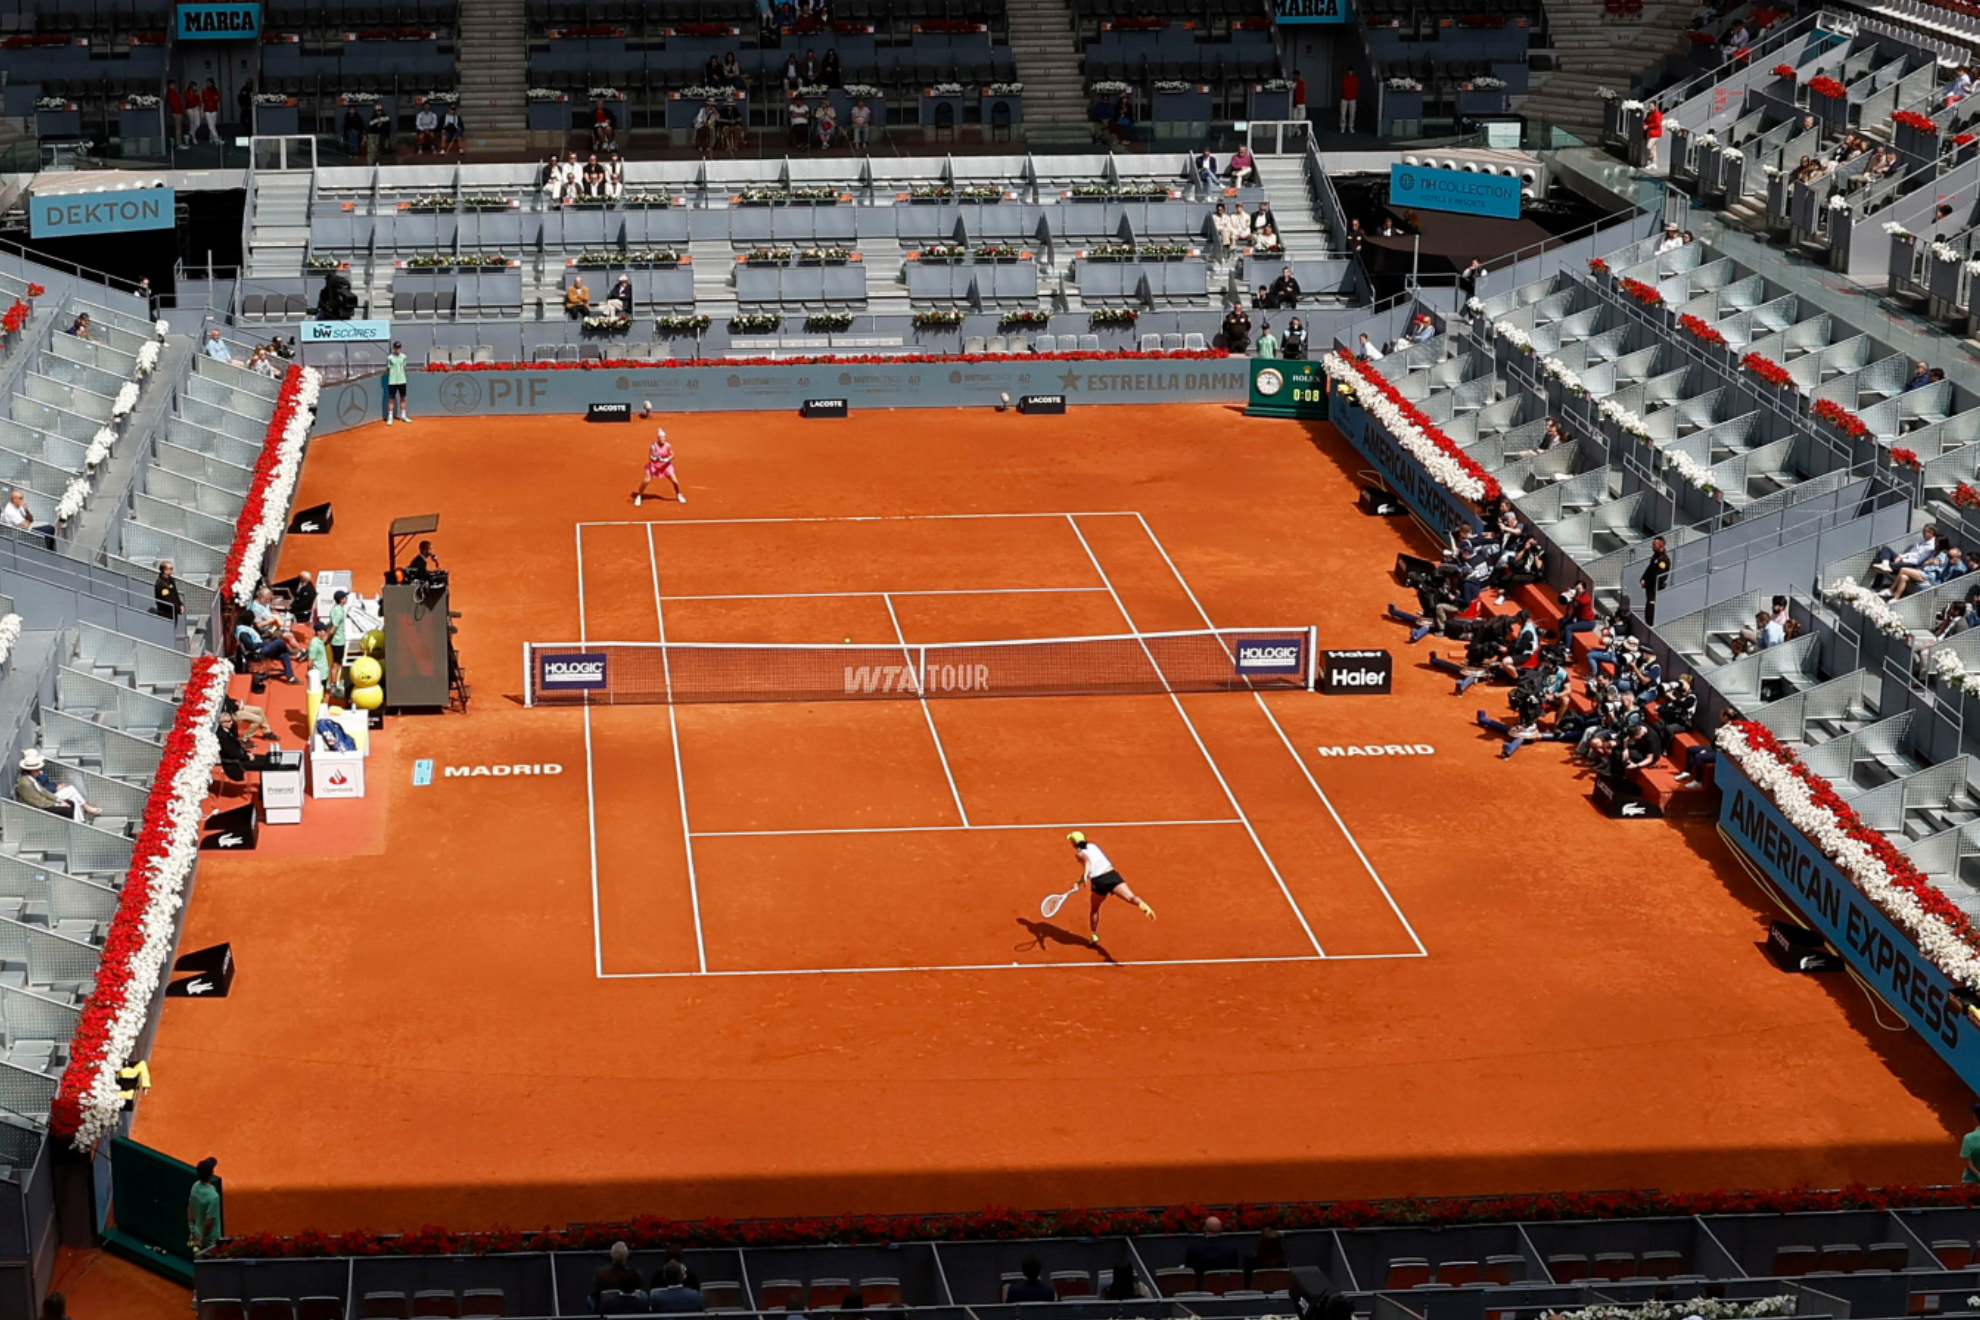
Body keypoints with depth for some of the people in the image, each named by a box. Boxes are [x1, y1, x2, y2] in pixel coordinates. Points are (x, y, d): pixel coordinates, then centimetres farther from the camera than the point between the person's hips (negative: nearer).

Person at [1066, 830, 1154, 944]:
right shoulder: (1094, 846, 21)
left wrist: (1084, 876, -30)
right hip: (1112, 874, 2)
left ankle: (1093, 935, 33)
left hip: (1099, 881, -2)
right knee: (1130, 897, -21)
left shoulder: (1080, 854, 6)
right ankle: (1143, 906, -52)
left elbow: (1087, 860, -17)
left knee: (1094, 908, 25)